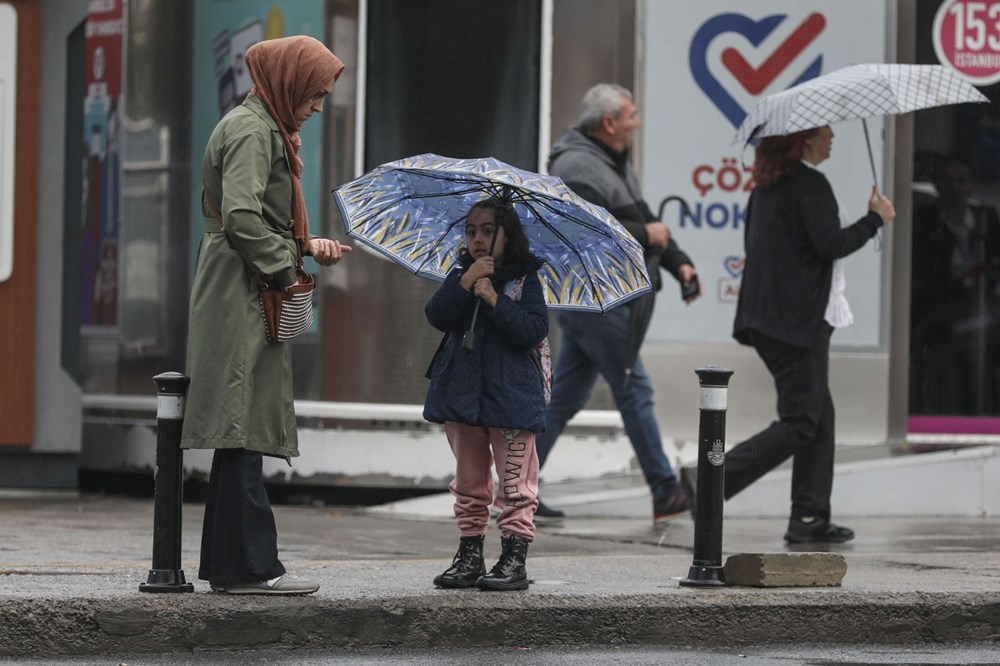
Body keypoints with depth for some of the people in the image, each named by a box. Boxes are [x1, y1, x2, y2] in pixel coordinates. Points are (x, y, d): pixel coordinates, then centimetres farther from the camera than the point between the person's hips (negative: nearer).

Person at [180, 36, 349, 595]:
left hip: (251, 304, 11)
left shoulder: (268, 129, 21)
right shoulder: (250, 130, -12)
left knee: (244, 434, 11)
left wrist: (307, 245, 12)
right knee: (245, 427, -10)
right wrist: (284, 266, -14)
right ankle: (250, 566, -11)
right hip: (242, 298, -11)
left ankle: (228, 563, 14)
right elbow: (241, 218, -22)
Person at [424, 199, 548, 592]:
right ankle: (469, 556, 16)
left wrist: (495, 300, -21)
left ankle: (514, 558, -1)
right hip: (462, 394, 4)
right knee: (469, 482, 11)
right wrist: (465, 283, -17)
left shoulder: (524, 279, -2)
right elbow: (437, 317, -6)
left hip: (510, 398, -4)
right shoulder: (459, 276, 9)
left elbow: (535, 330, -13)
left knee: (514, 484, -3)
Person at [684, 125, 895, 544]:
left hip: (765, 317, 10)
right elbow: (831, 244, -20)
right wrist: (875, 219, -7)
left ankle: (809, 519, 12)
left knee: (819, 416, 13)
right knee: (800, 423, -6)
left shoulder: (765, 187, 13)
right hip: (799, 320, -10)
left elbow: (752, 242, 19)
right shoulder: (810, 185, -15)